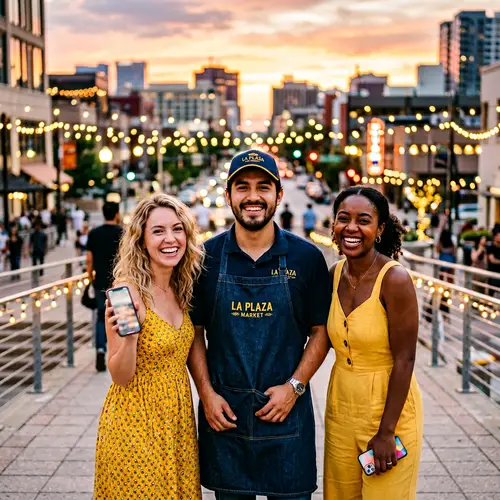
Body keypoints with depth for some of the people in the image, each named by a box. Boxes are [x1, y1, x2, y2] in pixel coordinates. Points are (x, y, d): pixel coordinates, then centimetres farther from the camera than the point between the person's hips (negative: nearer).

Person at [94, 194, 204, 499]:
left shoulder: (181, 291, 3)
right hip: (136, 420, -6)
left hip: (179, 417, 7)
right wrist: (128, 337, -33)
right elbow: (121, 377, -17)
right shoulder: (128, 293, -18)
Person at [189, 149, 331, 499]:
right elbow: (194, 332, 5)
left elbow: (321, 332, 2)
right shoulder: (207, 257, -1)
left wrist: (294, 386, -8)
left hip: (287, 411, 0)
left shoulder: (306, 257, -2)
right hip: (223, 412, 1)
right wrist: (206, 393, -5)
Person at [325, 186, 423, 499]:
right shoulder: (335, 274, 0)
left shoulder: (395, 279, -19)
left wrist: (386, 432, -16)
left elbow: (404, 361, -17)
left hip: (389, 407, -6)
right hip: (341, 408, 6)